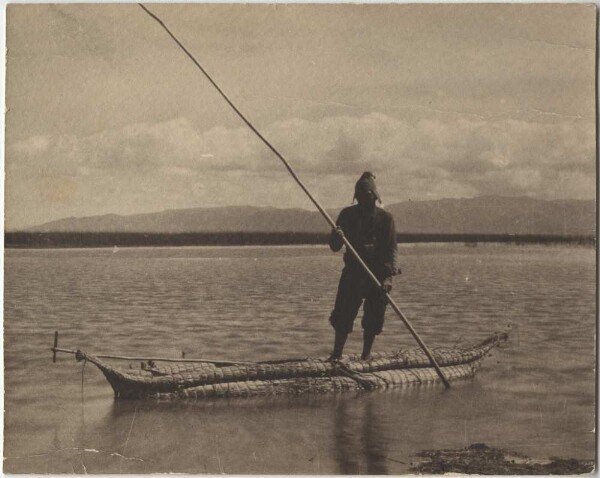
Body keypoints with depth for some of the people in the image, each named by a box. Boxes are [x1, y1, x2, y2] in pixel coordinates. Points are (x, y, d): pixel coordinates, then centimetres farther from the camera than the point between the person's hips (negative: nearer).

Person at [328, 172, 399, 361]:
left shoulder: (385, 218, -2)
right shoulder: (347, 214, 4)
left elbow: (391, 249, -5)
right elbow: (334, 247, 3)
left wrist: (388, 276, -17)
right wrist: (336, 237, -21)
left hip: (378, 274, -1)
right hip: (352, 272, 1)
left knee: (372, 319, 2)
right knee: (342, 316, -3)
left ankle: (366, 355, 15)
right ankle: (336, 354, 5)